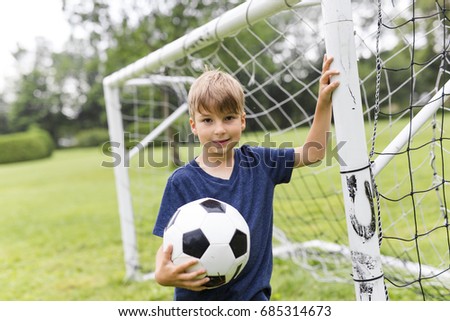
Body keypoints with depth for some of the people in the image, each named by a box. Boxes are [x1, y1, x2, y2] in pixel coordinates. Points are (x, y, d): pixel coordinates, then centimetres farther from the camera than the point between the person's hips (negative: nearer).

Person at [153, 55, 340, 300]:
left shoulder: (257, 162, -1)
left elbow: (313, 152, 8)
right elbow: (169, 244, -11)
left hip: (254, 296, 3)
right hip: (199, 297, -2)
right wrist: (161, 274, -32)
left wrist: (324, 102, 0)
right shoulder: (182, 182, -11)